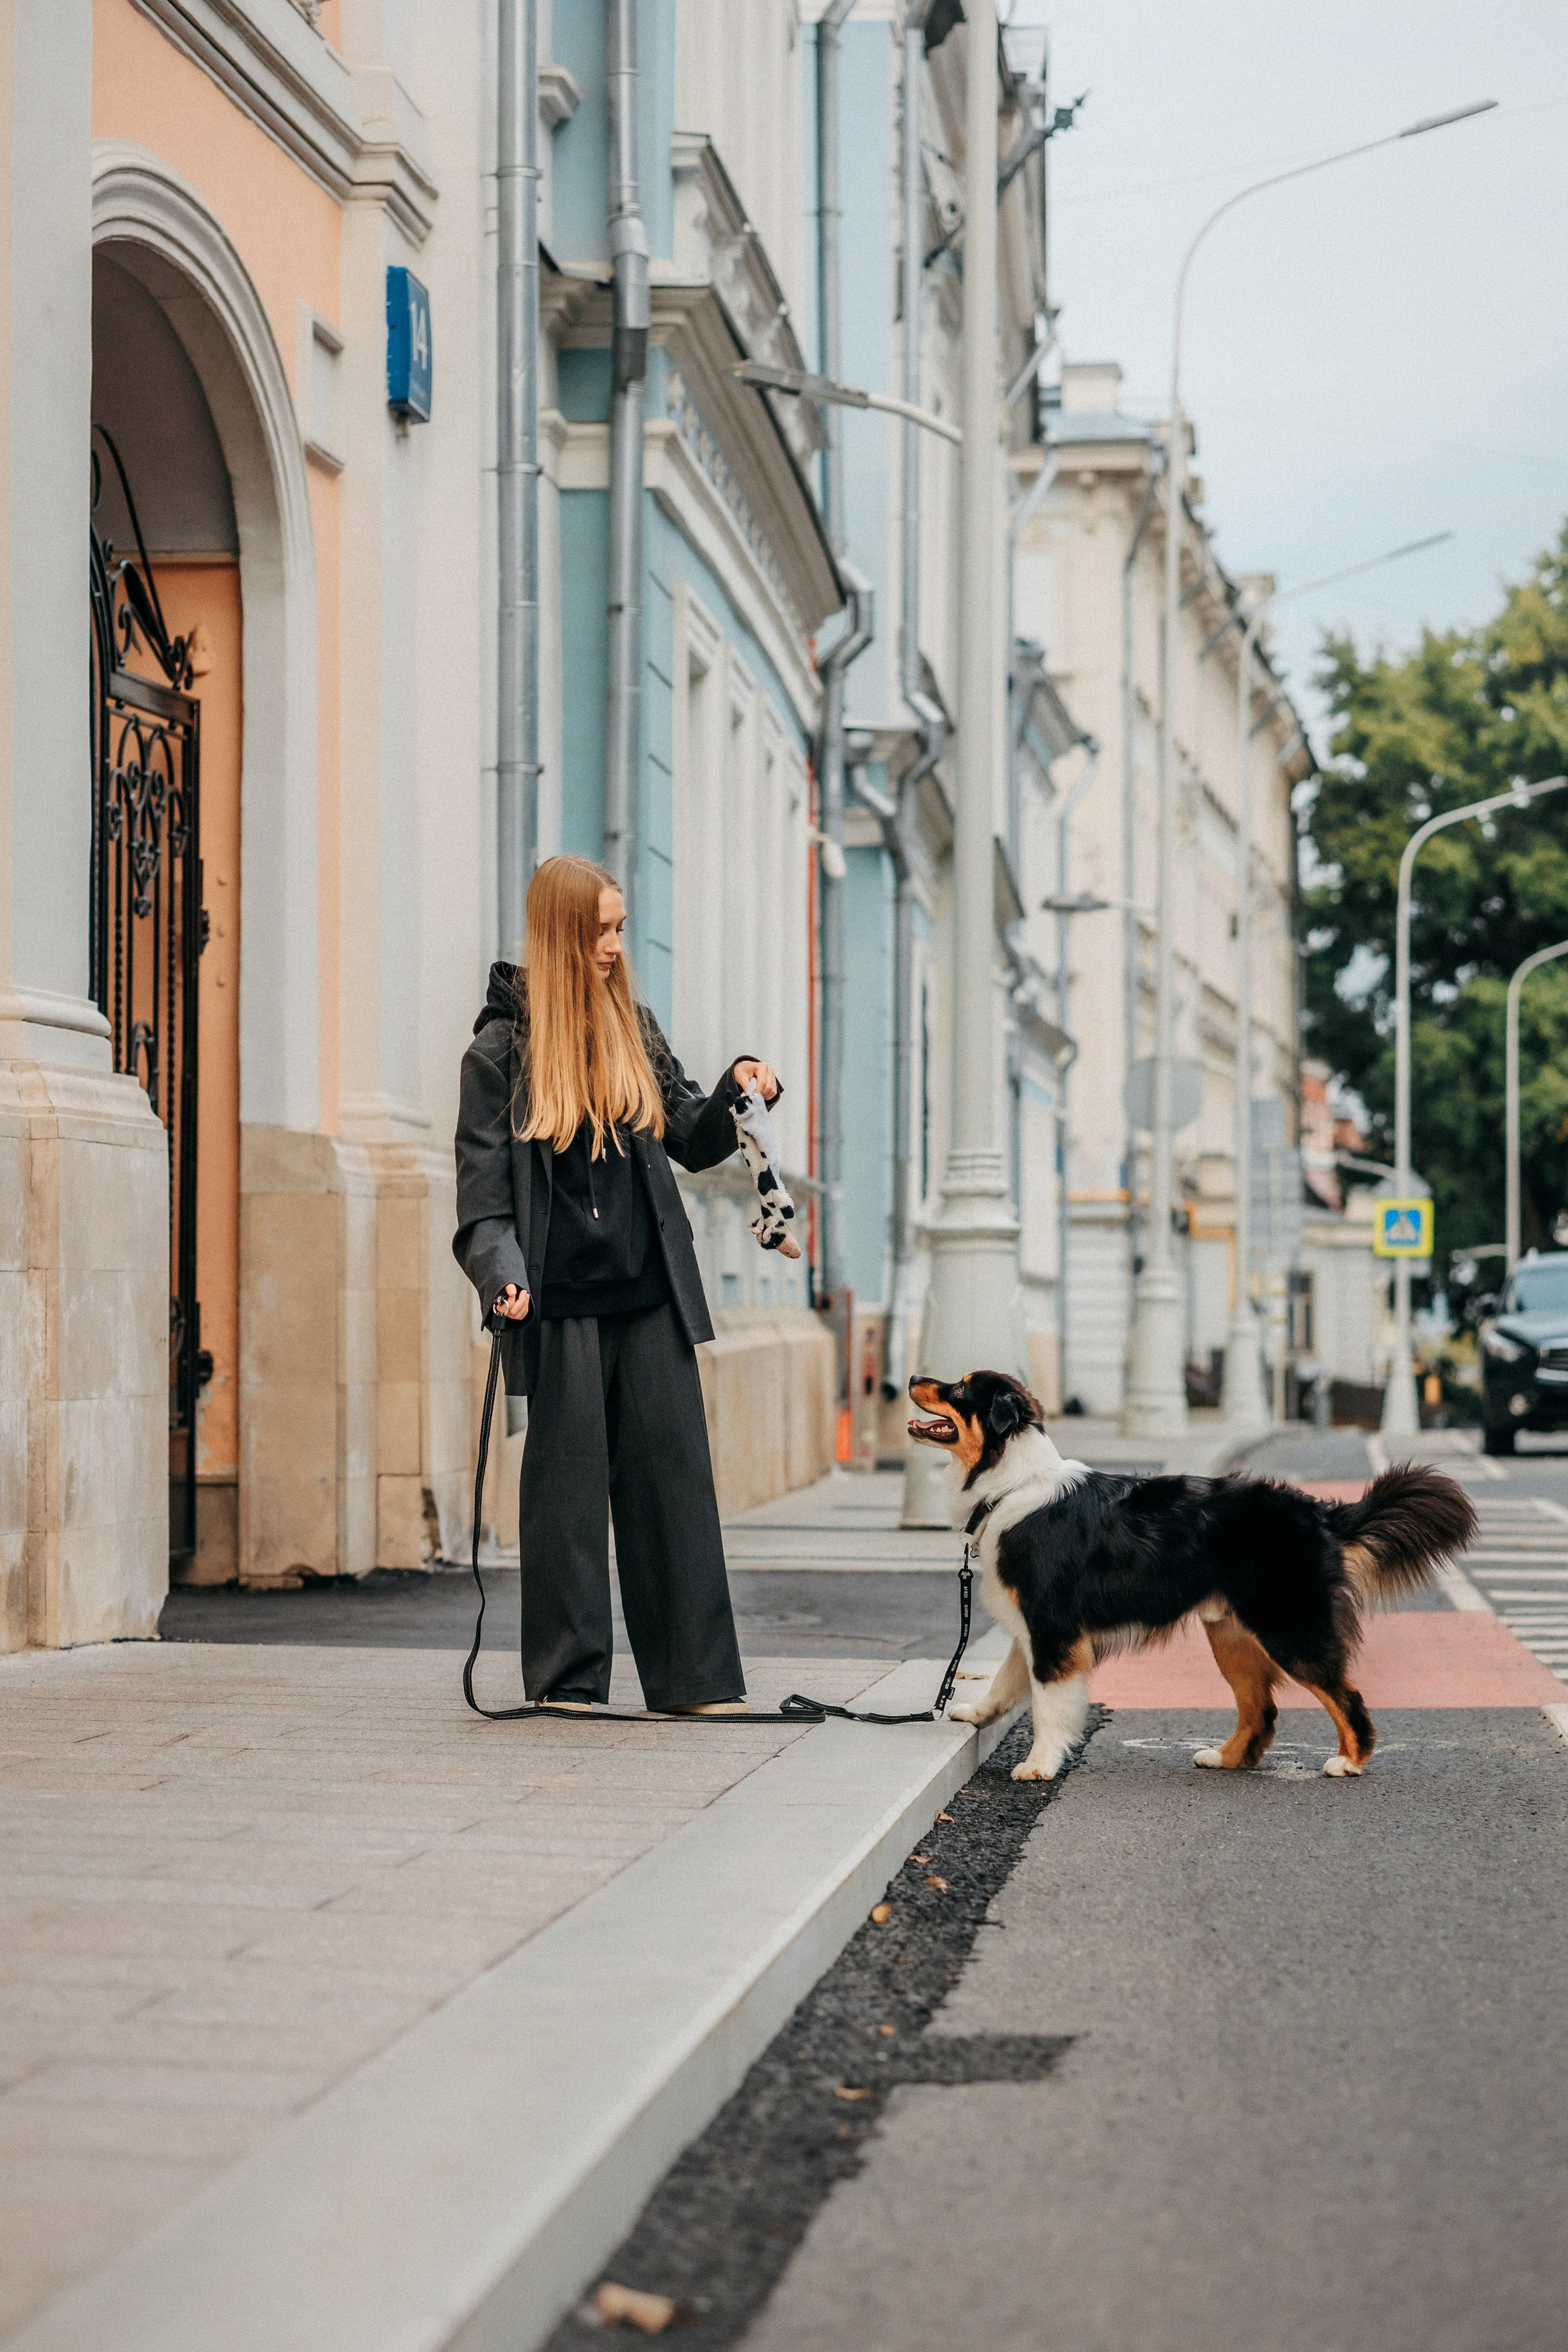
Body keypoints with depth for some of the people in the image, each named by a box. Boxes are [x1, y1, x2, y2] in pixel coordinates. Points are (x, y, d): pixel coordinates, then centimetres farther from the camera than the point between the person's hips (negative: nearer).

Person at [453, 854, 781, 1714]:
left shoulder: (635, 1027, 11)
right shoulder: (502, 1047, -2)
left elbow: (690, 1141, 16)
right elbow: (483, 1189, -6)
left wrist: (735, 1093, -2)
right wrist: (502, 1277, -21)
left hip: (650, 1296, 4)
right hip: (561, 1304, -4)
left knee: (673, 1478, 1)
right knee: (567, 1483, 1)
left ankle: (694, 1677, 4)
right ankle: (565, 1677, 10)